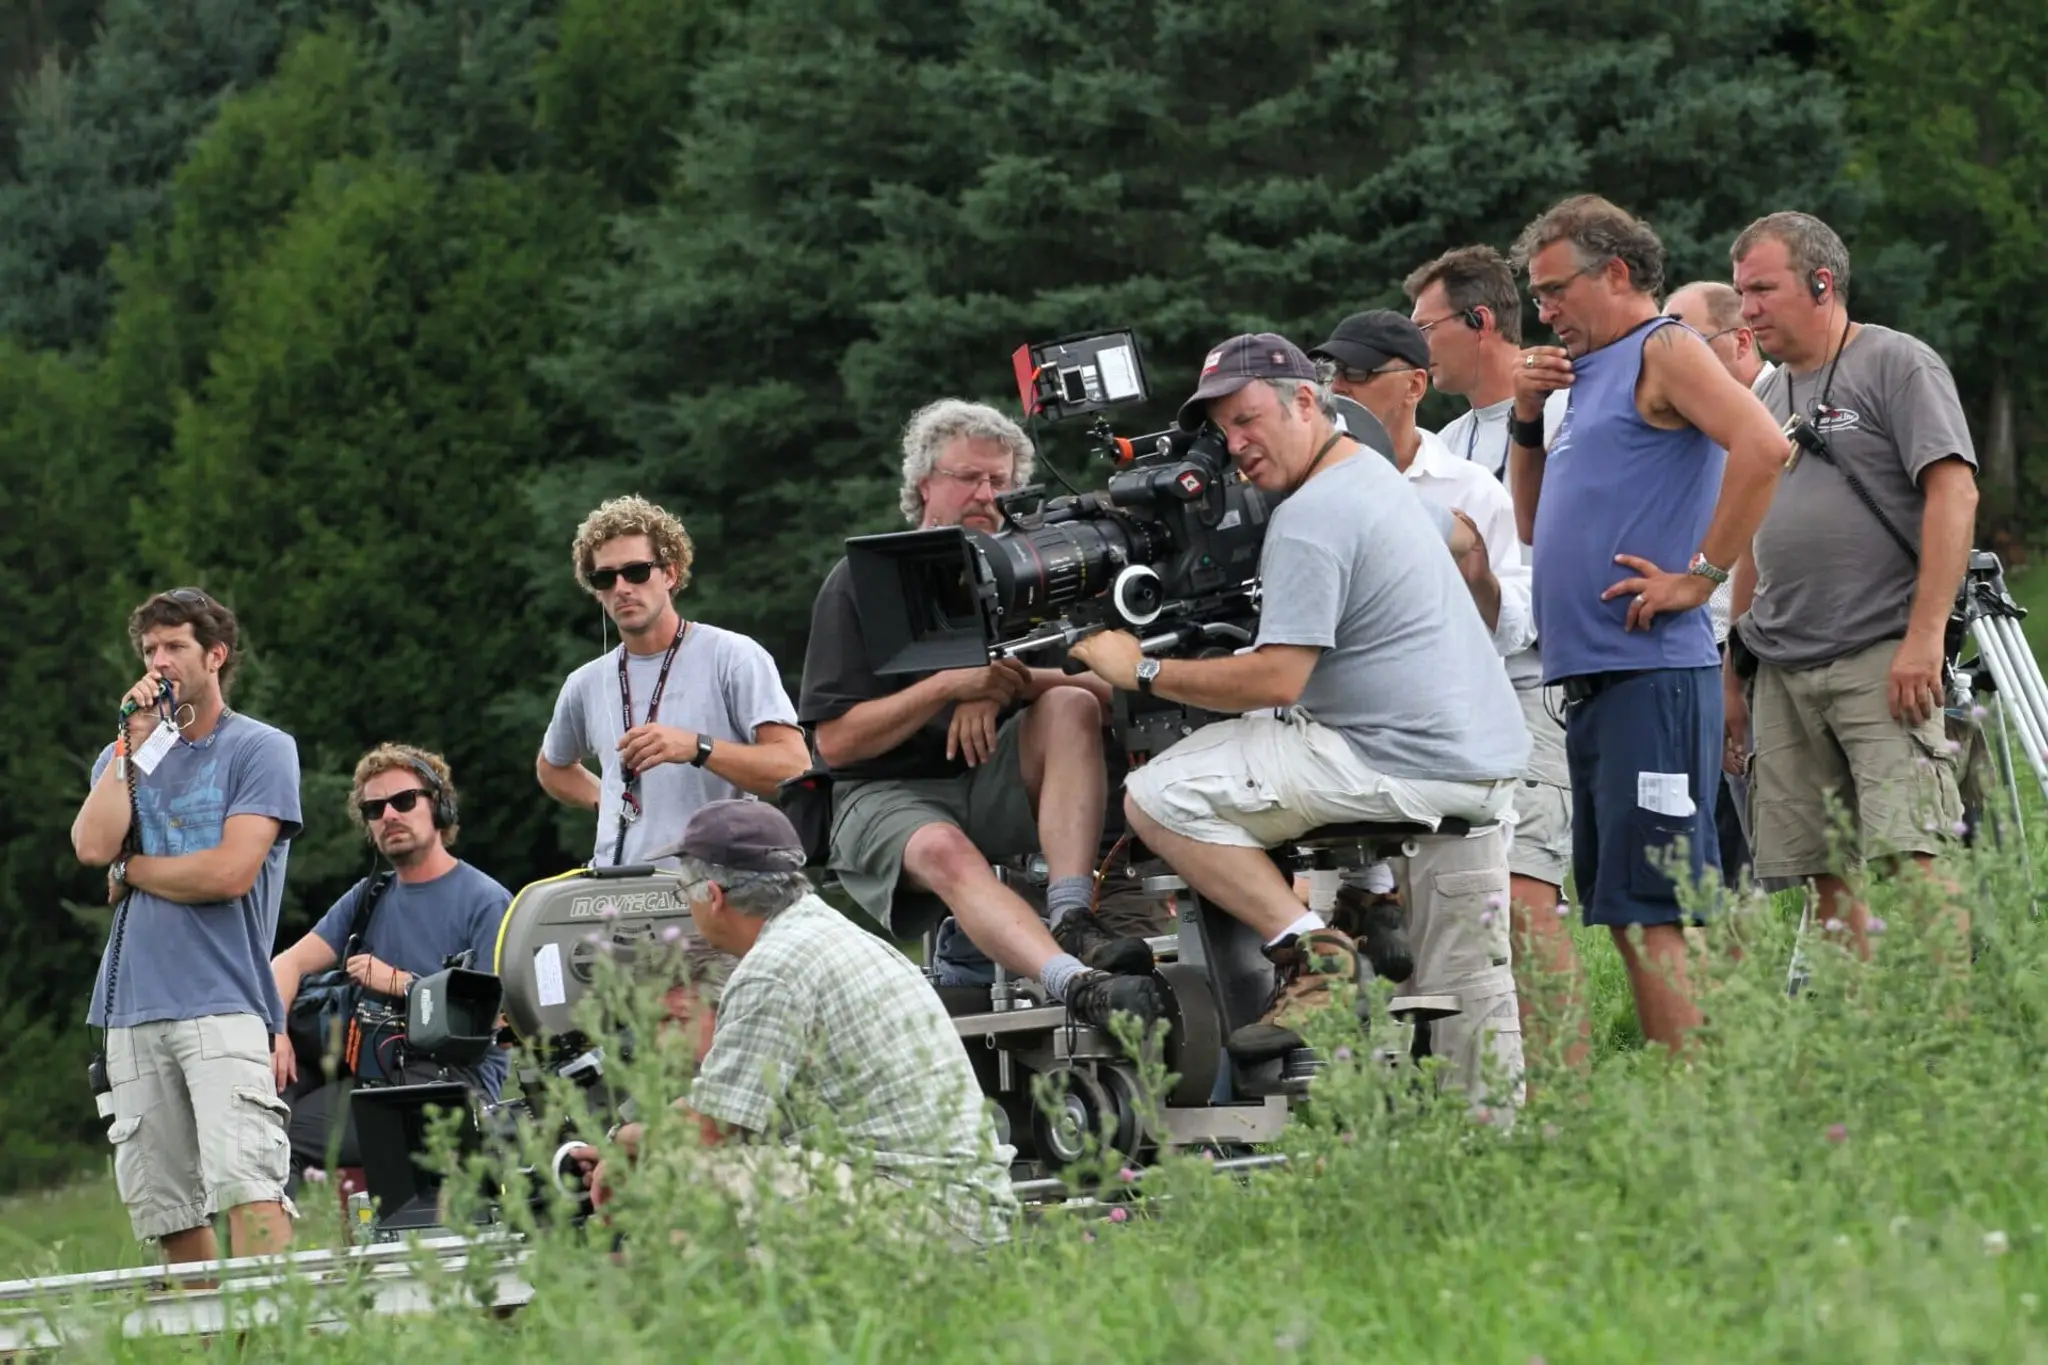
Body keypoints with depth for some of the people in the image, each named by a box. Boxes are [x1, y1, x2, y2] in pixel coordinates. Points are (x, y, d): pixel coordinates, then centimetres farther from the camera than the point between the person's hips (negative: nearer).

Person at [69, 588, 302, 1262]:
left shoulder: (262, 749, 4)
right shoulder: (123, 756, 20)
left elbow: (231, 872, -9)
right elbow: (93, 846, 1)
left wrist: (130, 870, 4)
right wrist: (135, 744, 1)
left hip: (225, 1002, -6)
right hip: (133, 1006, 6)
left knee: (246, 1183, -19)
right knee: (162, 1203, 2)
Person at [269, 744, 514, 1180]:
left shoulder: (484, 902, -1)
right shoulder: (369, 897, 21)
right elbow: (289, 964, 12)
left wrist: (399, 983, -8)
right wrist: (274, 1031, -9)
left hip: (452, 1082, -7)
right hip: (373, 1079, 7)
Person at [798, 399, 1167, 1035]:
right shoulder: (861, 582, 4)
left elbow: (1101, 689, 1)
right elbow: (835, 741, -6)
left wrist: (1006, 685, -18)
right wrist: (950, 685, -16)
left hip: (997, 789, 4)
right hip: (886, 793, -4)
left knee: (1072, 707, -23)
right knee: (942, 854, -37)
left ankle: (1071, 921, -37)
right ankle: (1076, 983, -61)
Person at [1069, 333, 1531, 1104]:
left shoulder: (1312, 518, -13)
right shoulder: (1375, 476, 20)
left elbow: (1275, 678, -20)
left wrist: (1145, 672, -10)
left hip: (1410, 766, -11)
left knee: (1160, 798, -14)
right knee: (1465, 977, 19)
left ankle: (1312, 952, -16)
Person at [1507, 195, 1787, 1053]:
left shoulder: (1665, 352, -5)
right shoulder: (1593, 376, 22)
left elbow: (1762, 446, -22)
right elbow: (1534, 526, 27)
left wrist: (1701, 575, -20)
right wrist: (1528, 420, 13)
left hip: (1652, 672, -10)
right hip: (1589, 677, 10)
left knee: (1651, 913, -14)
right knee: (1618, 910, 9)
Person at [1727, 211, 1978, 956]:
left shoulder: (1898, 364, -1)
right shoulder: (1770, 396, 21)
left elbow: (1954, 492, -11)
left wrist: (1924, 636, -18)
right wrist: (1731, 668, 22)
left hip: (1882, 661, -7)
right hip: (1782, 671, 7)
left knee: (1909, 855, -16)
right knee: (1826, 879, 1)